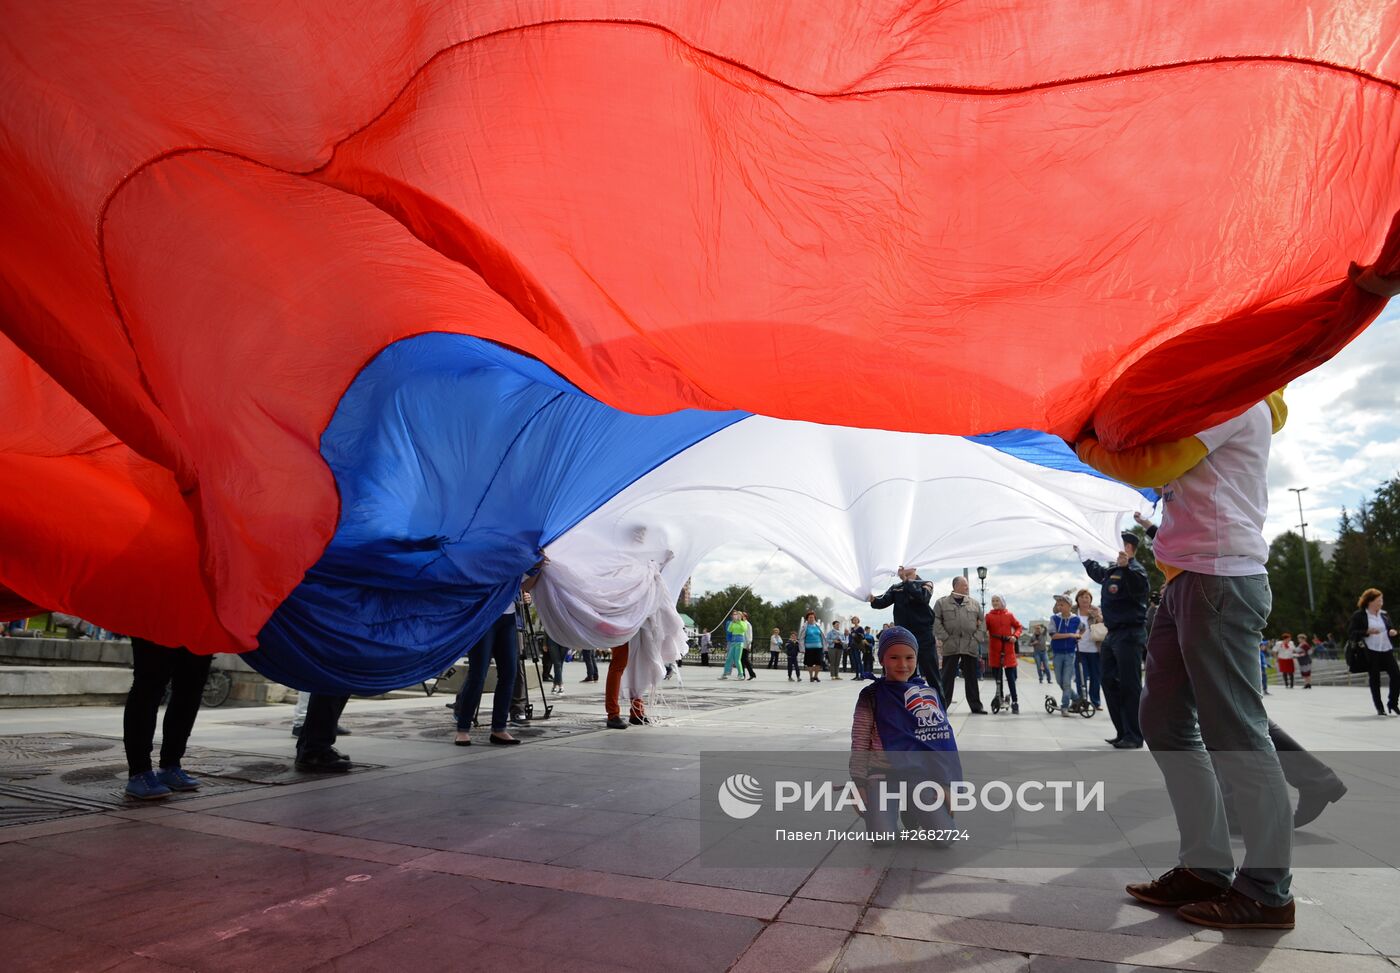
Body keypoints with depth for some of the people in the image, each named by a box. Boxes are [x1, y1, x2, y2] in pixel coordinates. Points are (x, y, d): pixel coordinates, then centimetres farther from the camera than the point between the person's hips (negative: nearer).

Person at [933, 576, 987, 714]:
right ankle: (942, 706, 5)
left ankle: (976, 706, 17)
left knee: (971, 677, 9)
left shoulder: (974, 603, 12)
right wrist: (944, 638, -9)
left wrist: (978, 638, 2)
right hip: (950, 646, -3)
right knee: (947, 677, 0)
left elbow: (982, 621, 13)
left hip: (971, 646, 3)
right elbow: (936, 621, -1)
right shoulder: (942, 602, 3)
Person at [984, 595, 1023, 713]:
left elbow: (1018, 627, 11)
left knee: (1010, 676, -2)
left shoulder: (1009, 615, 5)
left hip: (1008, 650, -1)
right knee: (997, 676, 7)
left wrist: (1015, 636, -6)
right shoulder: (989, 616, 3)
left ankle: (1015, 702, 1)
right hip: (994, 650, 1)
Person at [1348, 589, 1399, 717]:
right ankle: (1379, 708, 14)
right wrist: (1367, 632, -21)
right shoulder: (1358, 615, -6)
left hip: (1386, 650, 5)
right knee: (1374, 680, 3)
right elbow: (1351, 633, -7)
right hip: (1371, 652, -5)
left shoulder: (1384, 614, 11)